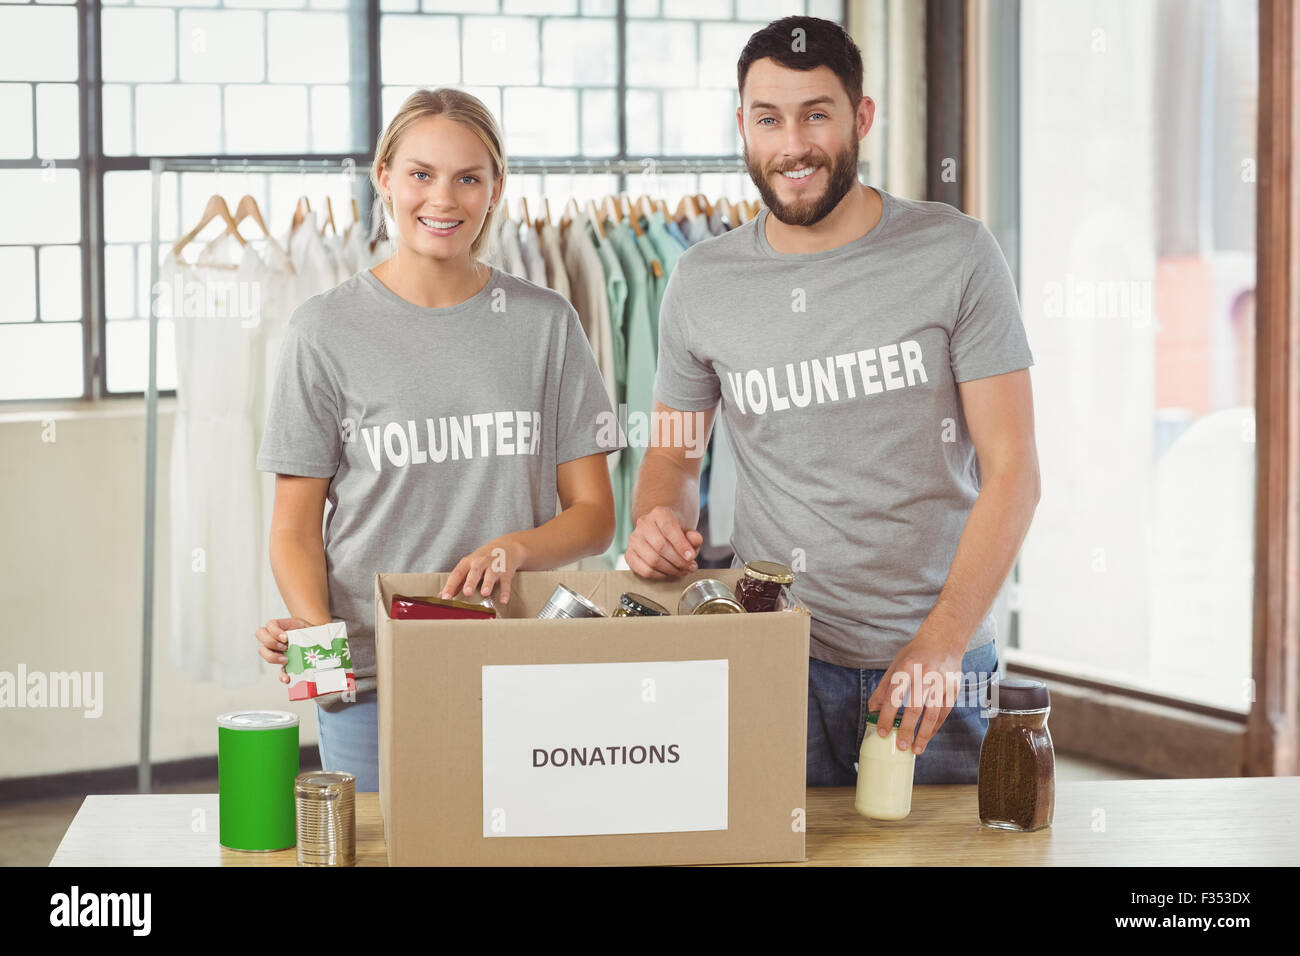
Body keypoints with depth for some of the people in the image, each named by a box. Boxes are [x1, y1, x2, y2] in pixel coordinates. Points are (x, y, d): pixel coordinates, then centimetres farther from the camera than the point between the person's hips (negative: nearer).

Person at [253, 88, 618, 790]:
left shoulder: (544, 323, 6)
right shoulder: (327, 330, 2)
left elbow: (593, 515, 6)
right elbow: (295, 529, 2)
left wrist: (513, 550, -14)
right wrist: (313, 628, -18)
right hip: (368, 682, -1)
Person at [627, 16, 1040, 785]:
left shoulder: (955, 254, -4)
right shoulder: (703, 283, 3)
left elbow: (1012, 468, -6)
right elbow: (674, 453, 16)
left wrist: (942, 642, -16)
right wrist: (661, 518, -8)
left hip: (939, 663, -1)